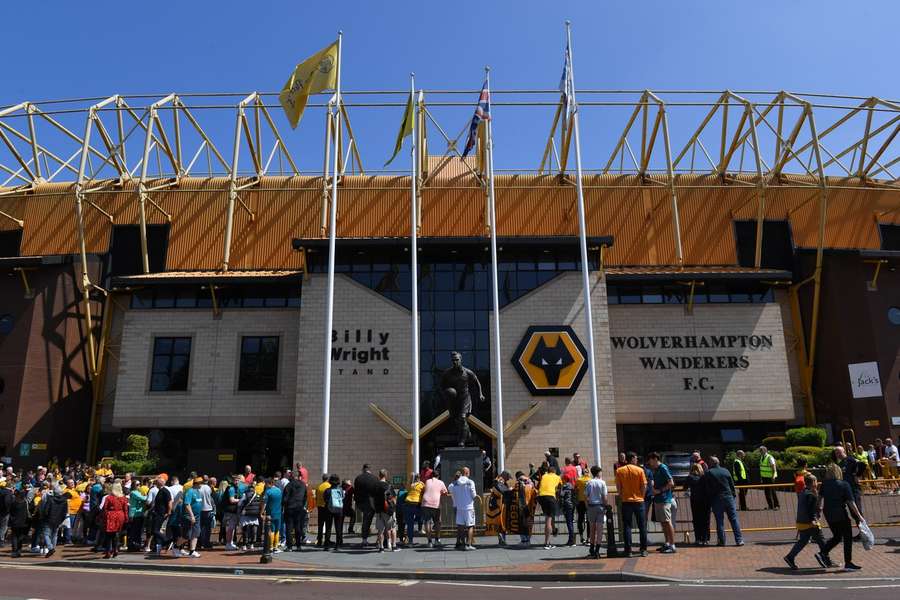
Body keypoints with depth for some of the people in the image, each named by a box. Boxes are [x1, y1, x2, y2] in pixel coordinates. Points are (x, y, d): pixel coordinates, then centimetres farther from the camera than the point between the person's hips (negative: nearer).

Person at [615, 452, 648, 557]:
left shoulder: (619, 471, -1)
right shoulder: (640, 470, -4)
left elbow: (618, 487, 0)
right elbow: (644, 486, -4)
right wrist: (641, 496, 11)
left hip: (626, 501, 1)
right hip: (638, 501, -1)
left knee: (627, 526, 4)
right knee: (642, 526, 10)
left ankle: (628, 550, 3)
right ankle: (643, 550, 12)